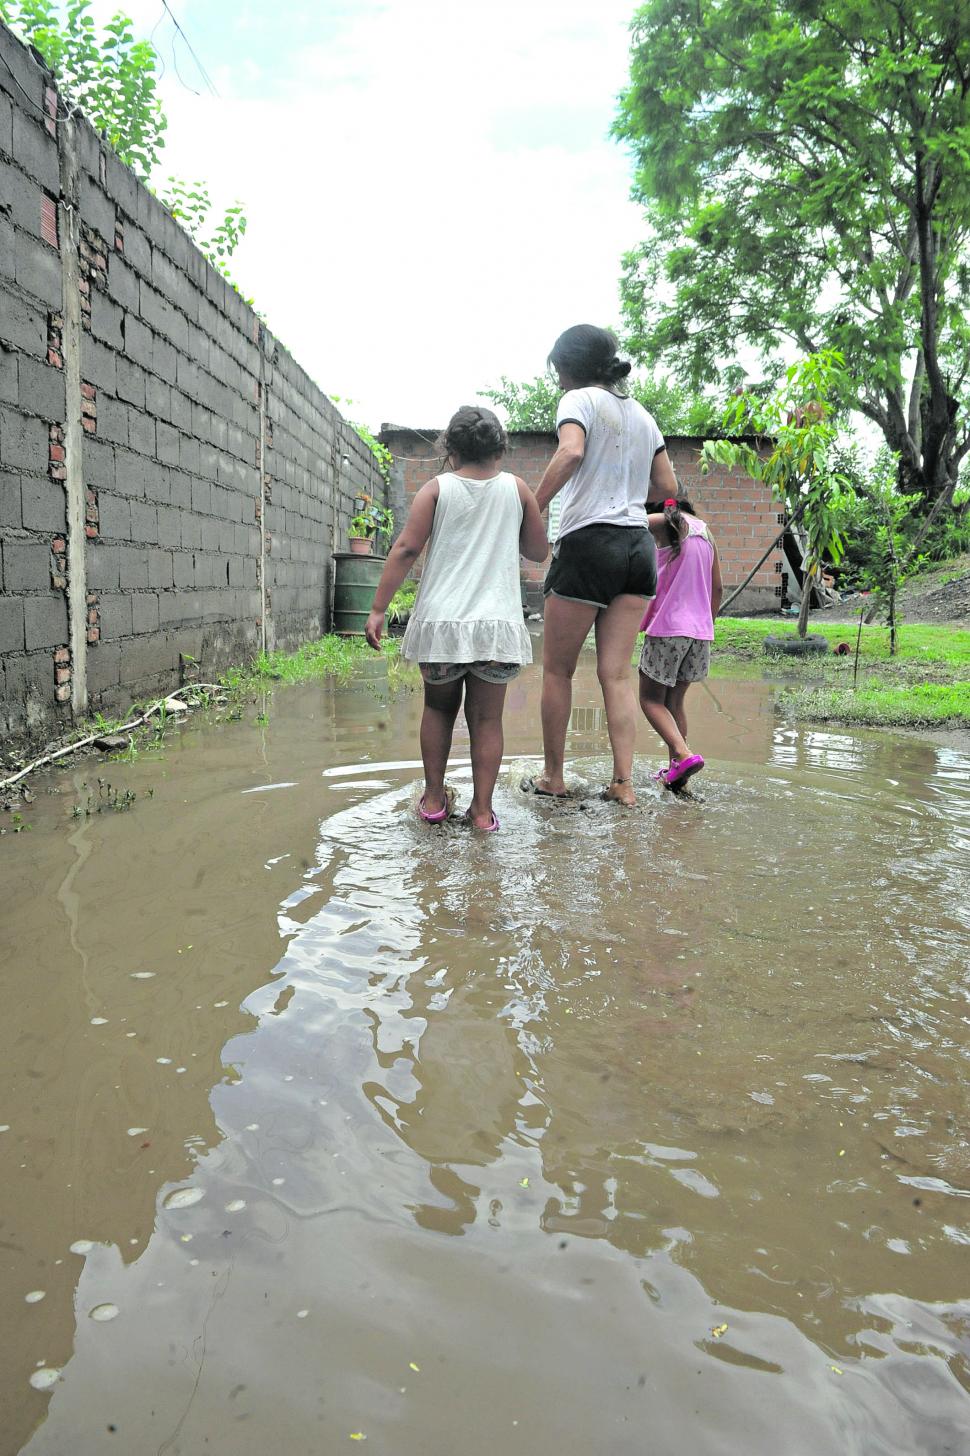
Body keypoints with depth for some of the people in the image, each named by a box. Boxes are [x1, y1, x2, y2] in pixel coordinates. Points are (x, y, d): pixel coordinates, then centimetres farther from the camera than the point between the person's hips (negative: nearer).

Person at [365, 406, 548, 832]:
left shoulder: (436, 489, 3)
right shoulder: (516, 489, 7)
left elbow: (406, 549, -6)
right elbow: (539, 552, 13)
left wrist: (378, 609, -5)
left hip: (441, 621, 0)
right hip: (498, 623, 0)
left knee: (438, 708, 17)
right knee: (486, 717, 6)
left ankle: (434, 798, 21)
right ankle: (482, 809, 6)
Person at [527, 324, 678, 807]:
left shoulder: (579, 400, -2)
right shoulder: (642, 415, 18)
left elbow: (571, 452, -22)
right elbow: (667, 488, 18)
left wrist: (531, 509, -19)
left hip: (588, 542, -6)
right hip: (639, 548, 6)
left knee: (557, 670, 7)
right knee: (616, 673, 5)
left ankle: (553, 777, 14)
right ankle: (623, 782, -1)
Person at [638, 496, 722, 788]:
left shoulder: (662, 522, -4)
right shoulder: (704, 529, 15)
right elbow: (717, 588, 16)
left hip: (668, 626, -6)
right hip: (699, 630, 6)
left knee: (651, 699, 2)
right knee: (675, 700, 17)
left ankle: (684, 754, -18)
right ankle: (675, 768, 16)